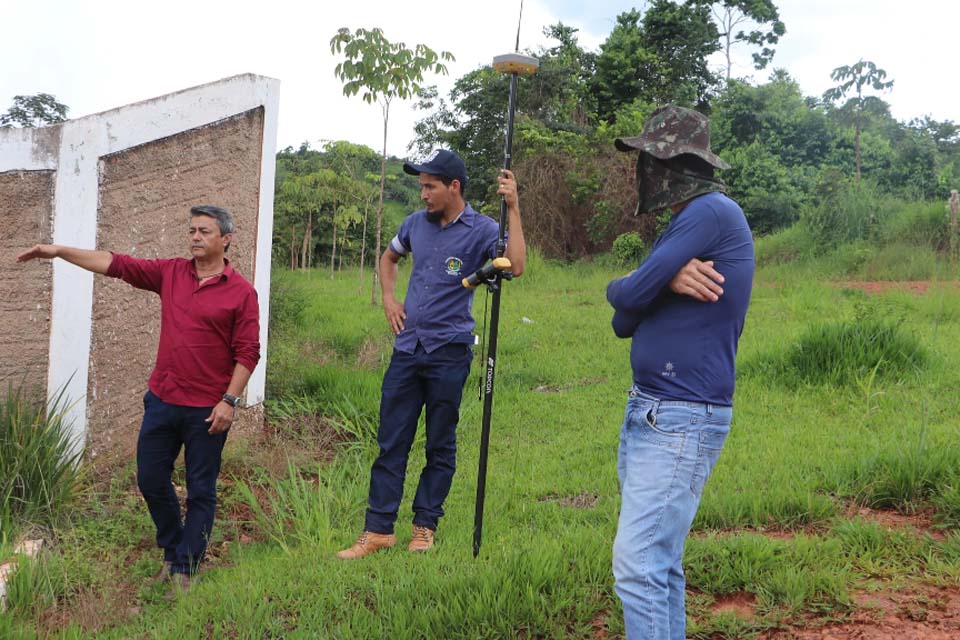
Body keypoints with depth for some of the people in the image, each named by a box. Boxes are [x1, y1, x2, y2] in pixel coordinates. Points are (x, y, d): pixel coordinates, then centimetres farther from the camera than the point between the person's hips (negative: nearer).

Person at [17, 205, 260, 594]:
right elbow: (116, 264, 3)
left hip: (207, 410, -5)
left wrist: (229, 401, -15)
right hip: (162, 399, 5)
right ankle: (173, 550, 34)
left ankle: (185, 570, 16)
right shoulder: (171, 273, 6)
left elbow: (248, 352, -9)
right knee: (151, 481, 12)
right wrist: (60, 251, -5)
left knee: (200, 492, 4)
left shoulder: (241, 292, -8)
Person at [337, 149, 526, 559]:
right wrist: (388, 298, 11)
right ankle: (378, 530, 10)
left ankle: (424, 527, 20)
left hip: (449, 353, -4)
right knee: (391, 443, 4)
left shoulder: (480, 230, -8)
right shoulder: (416, 223, 7)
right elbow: (389, 257, 27)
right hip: (407, 348, 5)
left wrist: (512, 208, -27)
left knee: (440, 446, 7)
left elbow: (516, 266, -26)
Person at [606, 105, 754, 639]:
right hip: (647, 410, 10)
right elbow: (625, 321, 8)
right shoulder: (688, 220, 17)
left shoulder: (712, 212, -13)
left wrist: (625, 288, 7)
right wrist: (668, 279, -11)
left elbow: (628, 296, -16)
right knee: (660, 563, 14)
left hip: (683, 420, -10)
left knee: (639, 567, -12)